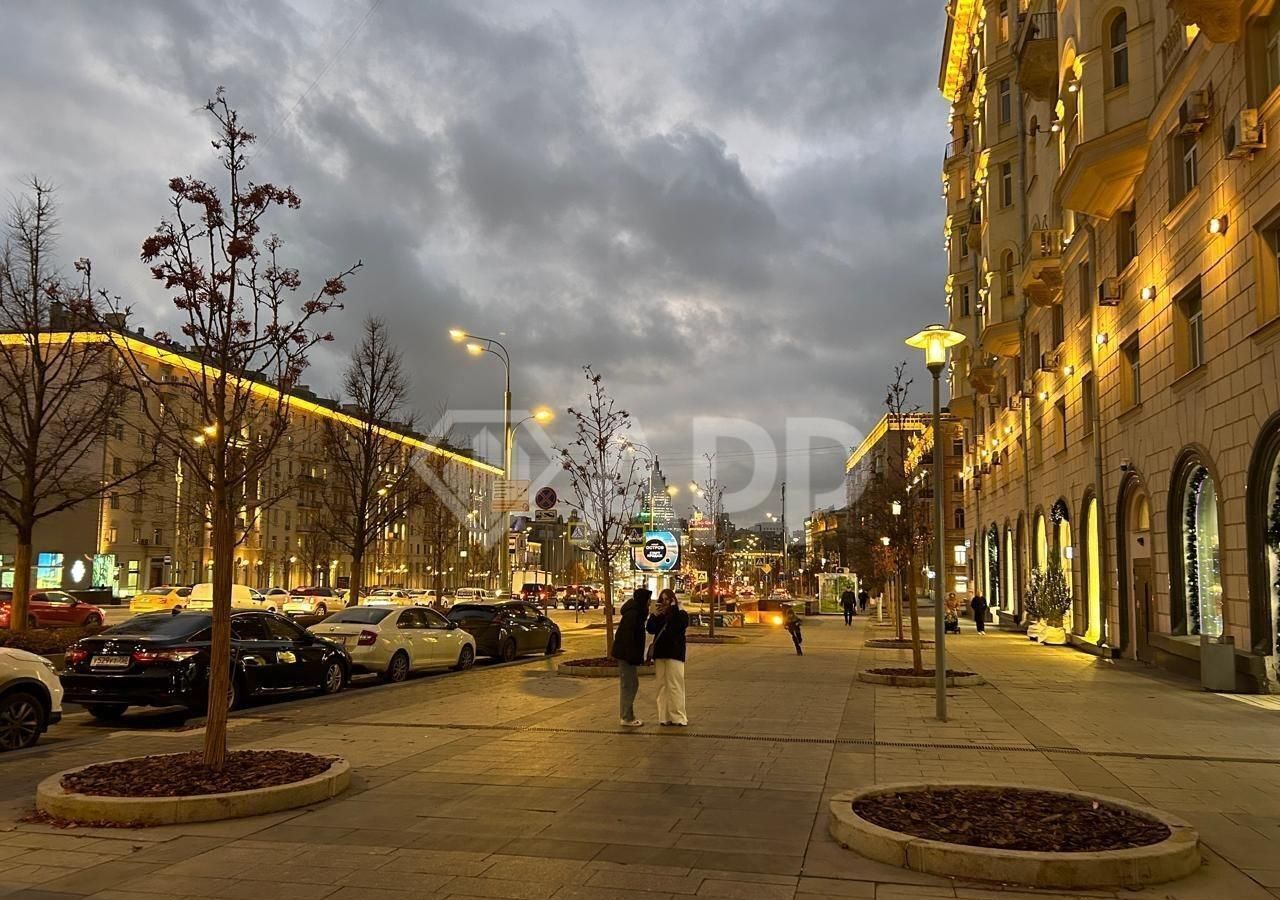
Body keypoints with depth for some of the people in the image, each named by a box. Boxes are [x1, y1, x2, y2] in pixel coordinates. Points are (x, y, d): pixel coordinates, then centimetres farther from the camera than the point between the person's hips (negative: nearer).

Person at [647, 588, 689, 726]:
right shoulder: (658, 615, 12)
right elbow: (650, 630, 0)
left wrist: (675, 609, -19)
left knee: (675, 685, -7)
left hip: (674, 654, -4)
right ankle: (664, 716, 8)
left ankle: (678, 716, -5)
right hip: (660, 653, 4)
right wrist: (654, 616, -13)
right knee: (662, 685, 4)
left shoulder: (681, 614, 1)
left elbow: (681, 626, -18)